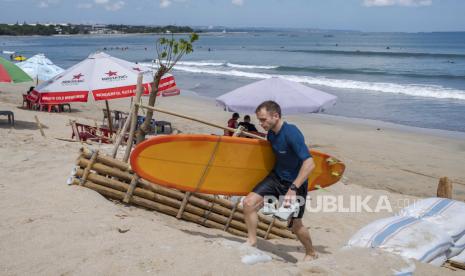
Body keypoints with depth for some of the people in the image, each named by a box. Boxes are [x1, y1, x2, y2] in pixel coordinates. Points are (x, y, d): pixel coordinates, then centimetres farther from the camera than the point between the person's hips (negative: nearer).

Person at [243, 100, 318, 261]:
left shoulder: (291, 133, -28)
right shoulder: (271, 133, -3)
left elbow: (309, 164, -35)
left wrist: (293, 189, -36)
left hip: (295, 182, -7)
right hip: (276, 177, 7)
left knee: (295, 225, 5)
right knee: (249, 202, -9)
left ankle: (311, 254, 33)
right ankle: (252, 242, 8)